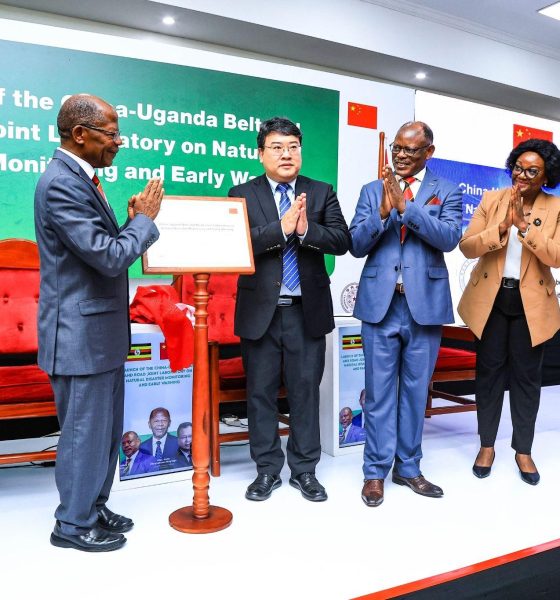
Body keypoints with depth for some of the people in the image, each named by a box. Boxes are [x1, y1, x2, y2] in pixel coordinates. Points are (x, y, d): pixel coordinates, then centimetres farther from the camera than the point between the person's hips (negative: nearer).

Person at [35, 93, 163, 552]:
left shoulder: (81, 179, 12)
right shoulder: (61, 184, -20)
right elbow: (109, 258, -23)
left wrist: (133, 221, 4)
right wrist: (145, 218, -12)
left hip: (100, 331, 10)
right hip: (80, 334, -10)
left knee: (105, 428, 19)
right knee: (85, 430, 5)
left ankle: (93, 507, 36)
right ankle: (73, 524, 24)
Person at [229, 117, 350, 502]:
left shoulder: (322, 193, 8)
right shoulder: (242, 194, 3)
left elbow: (342, 241, -2)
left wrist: (306, 229, -19)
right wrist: (281, 227, -20)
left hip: (307, 310, 1)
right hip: (260, 310, 0)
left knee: (306, 390, 8)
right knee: (261, 391, 8)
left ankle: (305, 469, 23)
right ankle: (267, 469, 23)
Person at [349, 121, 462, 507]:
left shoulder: (447, 192, 6)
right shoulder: (372, 191, 8)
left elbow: (449, 238, -11)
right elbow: (356, 246, 0)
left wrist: (405, 205, -17)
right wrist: (383, 211, -16)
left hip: (425, 303, 0)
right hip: (381, 302, 0)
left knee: (415, 389, 10)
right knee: (379, 391, 5)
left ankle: (408, 467, 24)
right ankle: (377, 471, 17)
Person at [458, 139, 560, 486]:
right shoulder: (491, 200, 0)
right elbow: (467, 246, -8)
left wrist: (524, 225, -23)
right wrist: (501, 228, -23)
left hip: (532, 303, 0)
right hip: (491, 298, 1)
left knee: (526, 375, 7)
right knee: (490, 370, 9)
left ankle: (523, 450, 24)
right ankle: (487, 445, 24)